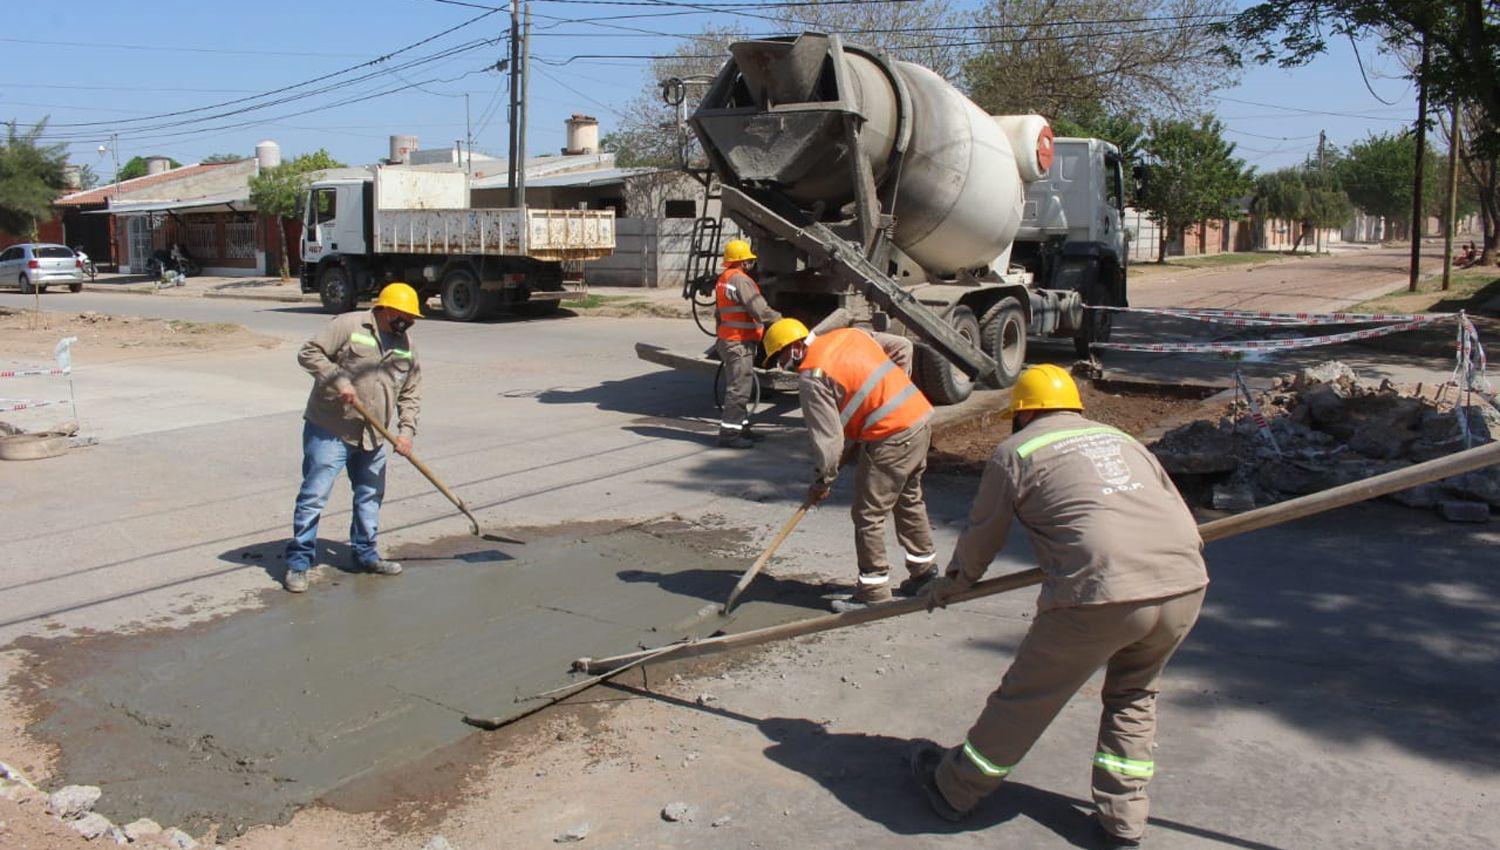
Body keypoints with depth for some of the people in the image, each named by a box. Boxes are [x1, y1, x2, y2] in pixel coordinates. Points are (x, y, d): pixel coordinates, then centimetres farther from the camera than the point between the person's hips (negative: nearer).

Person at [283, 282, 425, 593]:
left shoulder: (405, 344, 10)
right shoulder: (349, 325, -9)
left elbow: (411, 393, 11)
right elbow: (309, 353, -13)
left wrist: (406, 430, -1)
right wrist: (339, 380, -23)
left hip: (373, 436, 6)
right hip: (329, 429, -6)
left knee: (370, 496, 15)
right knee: (314, 495, -5)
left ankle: (365, 553, 29)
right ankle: (298, 561, 3)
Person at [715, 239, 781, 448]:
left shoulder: (723, 280, 15)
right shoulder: (740, 280, -17)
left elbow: (718, 313, 23)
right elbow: (760, 310, -23)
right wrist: (780, 319, -12)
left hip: (728, 340, 10)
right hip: (740, 343, -10)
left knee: (742, 386, 19)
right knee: (738, 388, -8)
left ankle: (741, 427, 27)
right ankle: (729, 434, -7)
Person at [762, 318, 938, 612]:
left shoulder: (812, 377, -12)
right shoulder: (850, 334, 12)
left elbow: (828, 438, -13)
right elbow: (903, 347, 18)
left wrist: (822, 482, -1)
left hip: (892, 439, -9)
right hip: (921, 416, 9)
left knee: (868, 514, 1)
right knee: (910, 500, 24)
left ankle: (873, 592, 8)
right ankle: (924, 569, 37)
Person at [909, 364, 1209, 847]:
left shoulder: (1016, 451, 11)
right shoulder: (1120, 438, 26)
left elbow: (982, 538, 18)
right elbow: (1180, 513, 22)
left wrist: (949, 585, 35)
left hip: (1101, 596, -5)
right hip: (1185, 587, 5)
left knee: (1026, 699, 12)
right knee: (1133, 695, 28)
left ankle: (953, 788, 30)